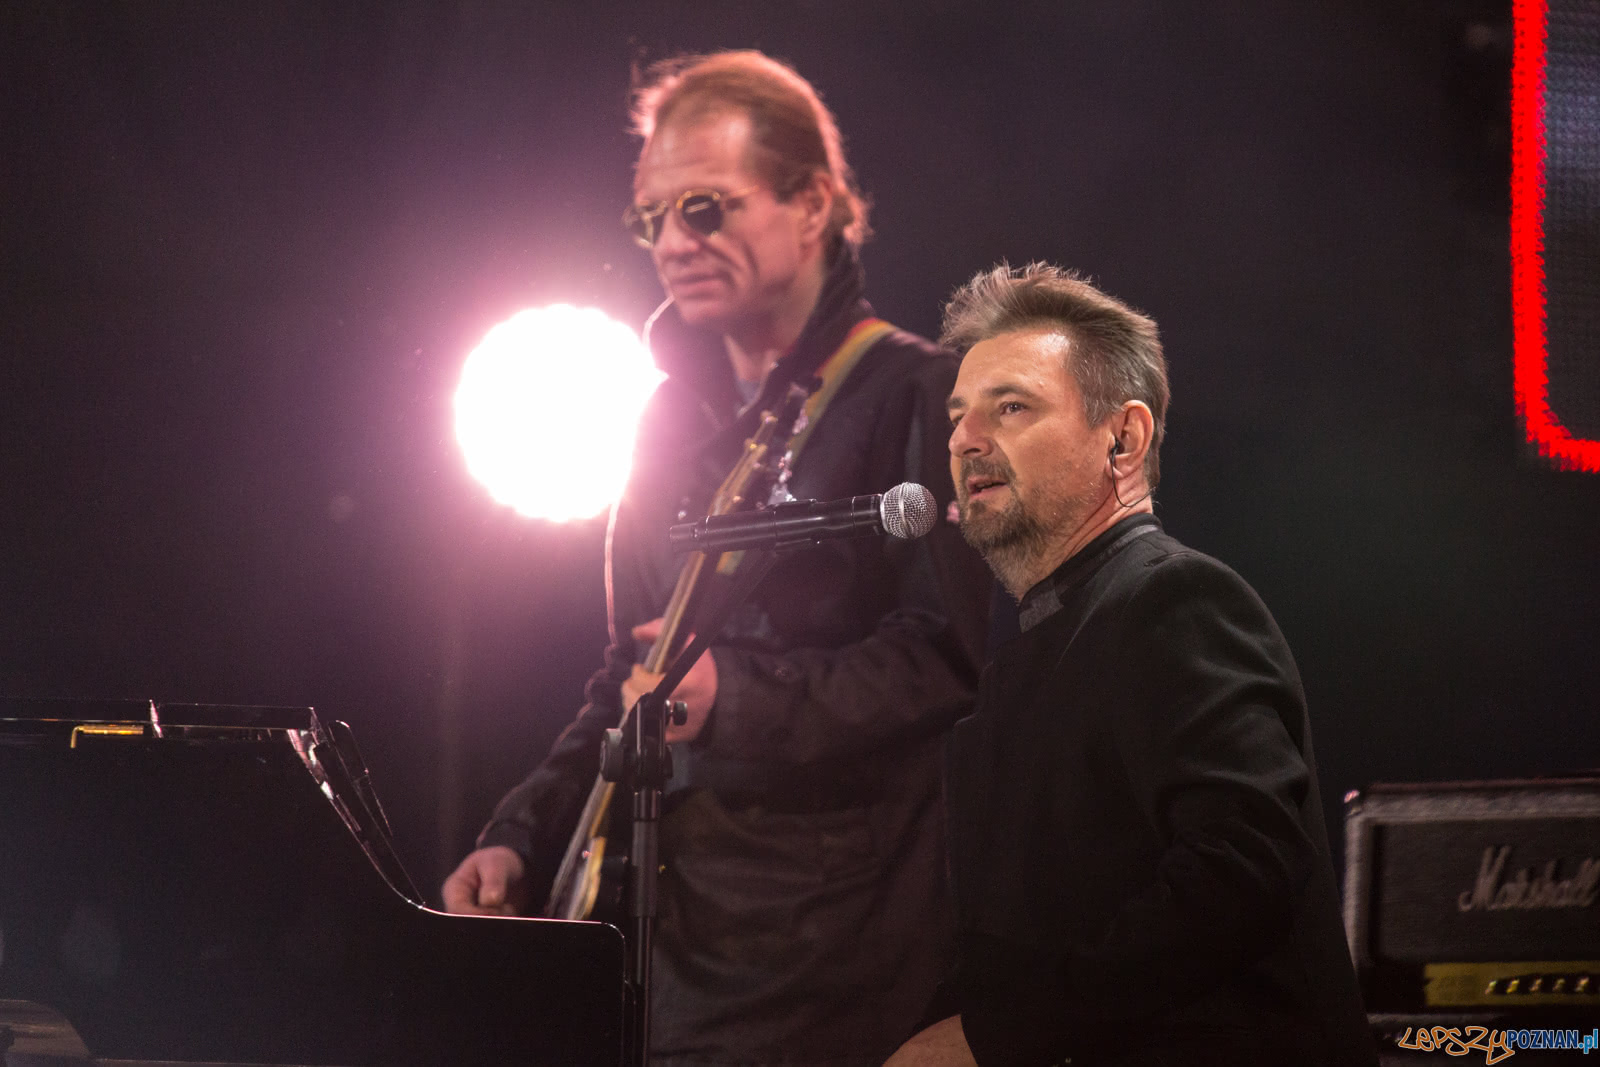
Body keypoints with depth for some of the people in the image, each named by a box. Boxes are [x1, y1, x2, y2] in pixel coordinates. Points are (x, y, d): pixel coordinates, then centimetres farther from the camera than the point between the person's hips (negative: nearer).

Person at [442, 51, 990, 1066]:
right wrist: (522, 841, 11)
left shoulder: (913, 393, -5)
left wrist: (734, 696, -25)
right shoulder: (676, 420, 17)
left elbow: (942, 653, -14)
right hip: (680, 928, 6)